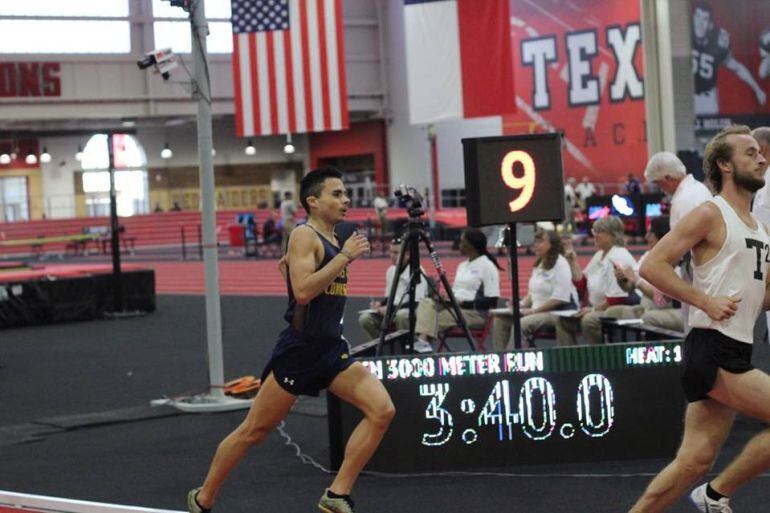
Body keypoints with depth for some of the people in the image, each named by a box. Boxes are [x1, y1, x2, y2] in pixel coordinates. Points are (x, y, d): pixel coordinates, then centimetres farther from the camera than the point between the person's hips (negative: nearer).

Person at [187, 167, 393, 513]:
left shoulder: (334, 240, 13)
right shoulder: (305, 235, -12)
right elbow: (302, 290, -26)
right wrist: (345, 257, -23)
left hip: (331, 350, 8)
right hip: (298, 351, -8)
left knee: (382, 411, -10)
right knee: (253, 432, 3)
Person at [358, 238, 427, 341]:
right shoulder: (391, 270, 11)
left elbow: (417, 302, -17)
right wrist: (380, 304, -1)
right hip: (392, 310, 7)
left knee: (401, 315, -40)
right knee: (365, 318, -14)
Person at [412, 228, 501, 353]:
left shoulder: (488, 266, -6)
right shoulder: (462, 266, 20)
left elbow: (491, 301, -12)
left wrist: (464, 302, -18)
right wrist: (445, 298, -3)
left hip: (474, 312, -7)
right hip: (453, 307, 7)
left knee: (433, 319, -27)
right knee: (427, 303, -20)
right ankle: (422, 339, -37)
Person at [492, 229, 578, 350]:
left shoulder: (560, 264, -11)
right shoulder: (539, 265, 17)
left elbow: (559, 298, -19)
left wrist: (534, 310, -19)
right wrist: (523, 304, 2)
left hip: (560, 312, -9)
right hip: (538, 311, 9)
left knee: (523, 324, -33)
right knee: (500, 320, -6)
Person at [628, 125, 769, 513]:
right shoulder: (711, 215, -7)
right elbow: (652, 265, -14)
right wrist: (706, 302, -18)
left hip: (735, 354, 8)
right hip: (711, 351, -8)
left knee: (694, 460, 5)